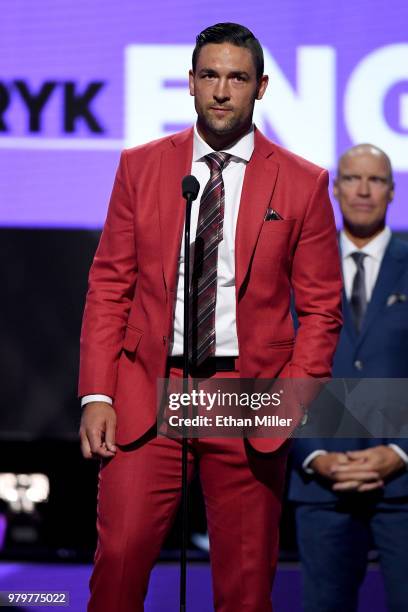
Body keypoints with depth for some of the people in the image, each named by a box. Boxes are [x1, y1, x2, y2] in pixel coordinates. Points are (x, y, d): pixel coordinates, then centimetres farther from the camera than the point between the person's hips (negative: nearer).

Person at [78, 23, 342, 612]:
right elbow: (109, 286, 7)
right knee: (119, 560, -7)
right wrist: (97, 394, -3)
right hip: (147, 396, 1)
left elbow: (322, 307, 5)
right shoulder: (140, 167, 7)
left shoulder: (303, 183, 3)